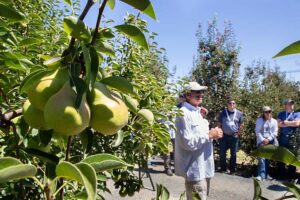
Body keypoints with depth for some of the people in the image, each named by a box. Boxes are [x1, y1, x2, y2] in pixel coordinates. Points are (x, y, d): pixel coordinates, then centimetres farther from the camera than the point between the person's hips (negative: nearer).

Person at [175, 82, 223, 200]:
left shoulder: (195, 112, 13)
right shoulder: (184, 114, -19)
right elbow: (188, 142, -25)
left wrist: (212, 134, 4)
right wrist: (209, 135, -20)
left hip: (203, 167, 10)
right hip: (195, 169, -10)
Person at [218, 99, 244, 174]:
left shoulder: (239, 113, 1)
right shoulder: (223, 113, 0)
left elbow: (241, 125, 6)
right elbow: (219, 124, 5)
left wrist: (238, 134, 1)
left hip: (234, 137, 0)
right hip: (224, 136, 0)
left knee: (233, 154, 6)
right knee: (222, 153, 4)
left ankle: (232, 170, 17)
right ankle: (223, 169, 18)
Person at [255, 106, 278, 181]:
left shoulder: (274, 121, 8)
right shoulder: (259, 120, 4)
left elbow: (275, 132, 3)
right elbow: (257, 131, -1)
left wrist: (268, 139, -8)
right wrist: (263, 140, -11)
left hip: (270, 141, 2)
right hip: (261, 141, -2)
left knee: (267, 158, 4)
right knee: (262, 158, -11)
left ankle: (266, 174, 13)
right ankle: (261, 174, -13)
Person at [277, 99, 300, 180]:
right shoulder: (281, 114, 10)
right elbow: (279, 124, -4)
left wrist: (285, 122, -6)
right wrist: (291, 123, -8)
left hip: (293, 138, -2)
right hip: (282, 138, 2)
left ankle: (291, 175, 9)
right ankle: (281, 174, 20)